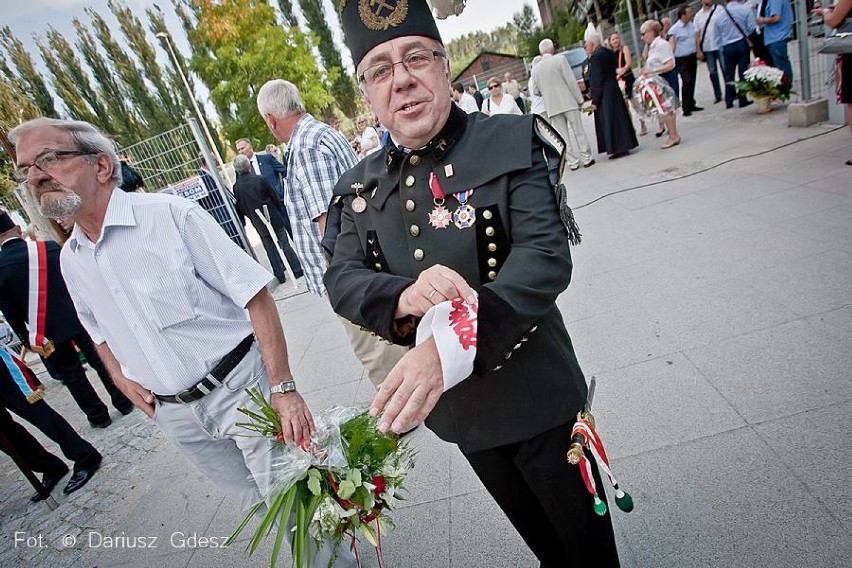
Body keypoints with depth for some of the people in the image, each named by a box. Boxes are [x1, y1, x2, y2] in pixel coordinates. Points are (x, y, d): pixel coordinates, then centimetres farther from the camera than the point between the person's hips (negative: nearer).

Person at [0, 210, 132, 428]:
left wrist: (26, 338, 8)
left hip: (45, 332, -1)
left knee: (70, 373, 13)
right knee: (100, 360, 13)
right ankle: (123, 402, 22)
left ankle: (98, 415, 21)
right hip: (76, 318, 1)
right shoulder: (51, 248, -7)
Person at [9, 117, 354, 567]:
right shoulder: (70, 260, 4)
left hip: (241, 388, -6)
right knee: (258, 507, 20)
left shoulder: (172, 215, -16)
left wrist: (283, 388, -22)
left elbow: (255, 297, -19)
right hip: (173, 414, 6)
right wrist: (121, 377, 4)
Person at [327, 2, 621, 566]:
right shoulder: (362, 186, -2)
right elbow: (341, 277, -6)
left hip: (535, 393, -4)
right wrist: (403, 297, -30)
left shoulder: (513, 142, -15)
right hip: (453, 406, 5)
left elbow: (546, 256, -26)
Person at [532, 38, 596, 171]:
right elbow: (571, 81, -8)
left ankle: (573, 162, 9)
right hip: (568, 102, -2)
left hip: (552, 107, 3)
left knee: (563, 135, 7)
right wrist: (579, 99, -1)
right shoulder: (560, 59, -7)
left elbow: (536, 91, 9)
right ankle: (586, 158, 11)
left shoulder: (535, 69, 3)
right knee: (578, 131, 7)